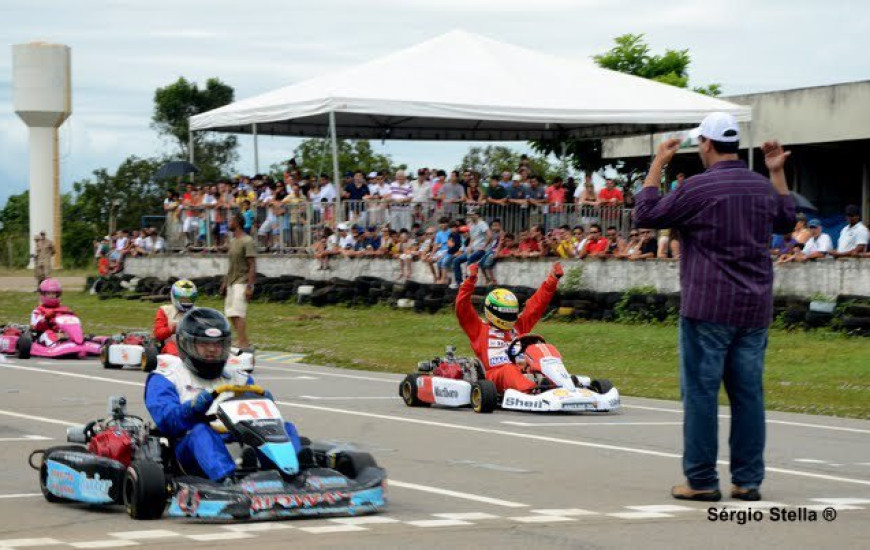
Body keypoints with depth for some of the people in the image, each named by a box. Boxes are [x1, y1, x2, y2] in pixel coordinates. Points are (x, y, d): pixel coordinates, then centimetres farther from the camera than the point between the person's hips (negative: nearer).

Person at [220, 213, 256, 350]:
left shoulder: (247, 241, -12)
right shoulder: (232, 241, 16)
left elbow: (252, 266, -16)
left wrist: (249, 286, -22)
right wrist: (225, 283, 22)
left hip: (242, 283, -9)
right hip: (232, 283, 9)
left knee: (238, 314, -18)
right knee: (231, 314, 9)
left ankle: (243, 344, -22)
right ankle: (243, 343, 16)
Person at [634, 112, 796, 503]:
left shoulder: (698, 188, -11)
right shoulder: (762, 187, 9)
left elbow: (646, 215, -1)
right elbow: (786, 221, 29)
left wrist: (657, 166, 6)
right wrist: (778, 173, 32)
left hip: (708, 308, -6)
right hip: (754, 309, 6)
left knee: (701, 393, 0)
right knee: (749, 393, 8)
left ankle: (701, 480, 1)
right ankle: (747, 480, 10)